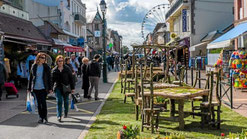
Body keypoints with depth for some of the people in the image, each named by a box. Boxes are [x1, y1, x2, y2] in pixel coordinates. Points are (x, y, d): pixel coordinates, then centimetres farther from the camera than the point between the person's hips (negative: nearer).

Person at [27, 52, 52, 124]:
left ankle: (45, 117, 5)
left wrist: (50, 88, -2)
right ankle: (41, 117, 18)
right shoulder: (34, 66, 4)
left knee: (43, 102, -8)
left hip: (43, 88, -2)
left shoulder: (46, 67, 0)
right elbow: (31, 77, 9)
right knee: (39, 103, 8)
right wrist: (29, 88, 7)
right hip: (35, 88, 2)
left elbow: (49, 78, 3)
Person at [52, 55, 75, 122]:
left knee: (66, 101, 11)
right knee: (59, 101, -9)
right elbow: (52, 80, 9)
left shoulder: (67, 69, 0)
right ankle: (59, 116, -11)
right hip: (58, 87, 0)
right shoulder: (54, 70, 4)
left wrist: (72, 88, -2)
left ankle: (66, 113, 33)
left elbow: (71, 79, 1)